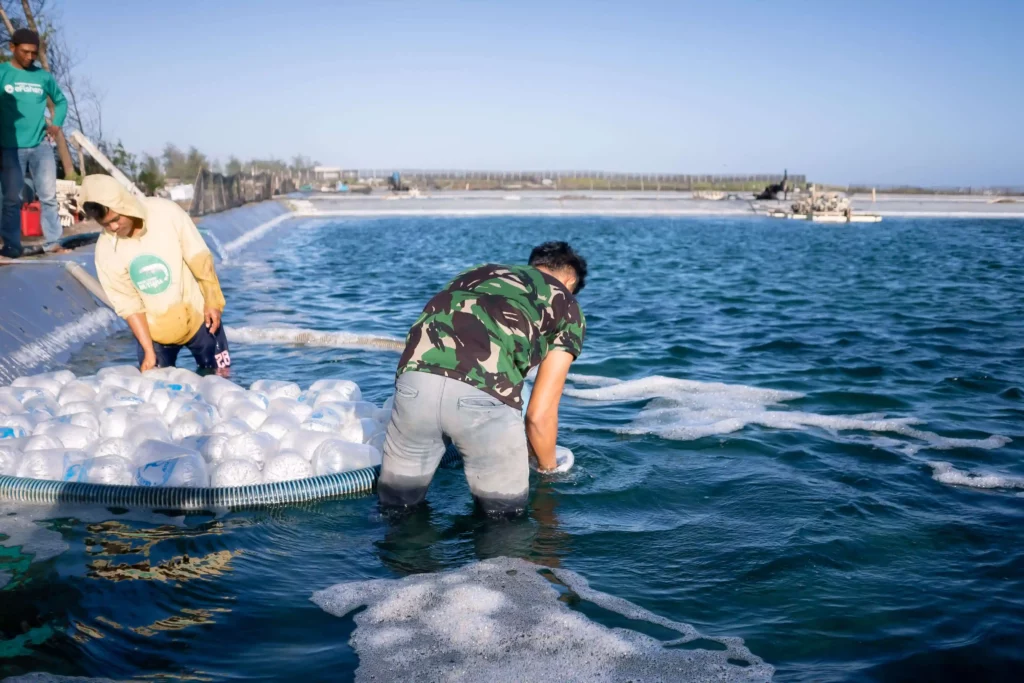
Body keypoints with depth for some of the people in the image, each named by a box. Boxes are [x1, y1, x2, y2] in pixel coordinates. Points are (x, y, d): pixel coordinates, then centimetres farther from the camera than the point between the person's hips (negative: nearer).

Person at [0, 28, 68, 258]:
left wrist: (57, 123, 7)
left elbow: (61, 100, 23)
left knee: (48, 196, 3)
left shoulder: (44, 76, 7)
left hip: (41, 146, 2)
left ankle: (53, 242, 11)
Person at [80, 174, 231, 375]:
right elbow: (128, 304, -11)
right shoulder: (105, 250, -16)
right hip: (153, 330, 0)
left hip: (197, 316, 0)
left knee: (220, 374, 9)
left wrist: (212, 301, -6)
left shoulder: (167, 213, -19)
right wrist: (149, 351, -11)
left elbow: (200, 258, -9)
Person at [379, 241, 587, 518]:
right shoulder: (567, 308, 25)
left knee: (396, 505, 22)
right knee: (506, 513, 20)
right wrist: (549, 469, 38)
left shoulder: (478, 272, 36)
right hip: (483, 395, -3)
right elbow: (540, 414, 18)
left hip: (416, 381, 4)